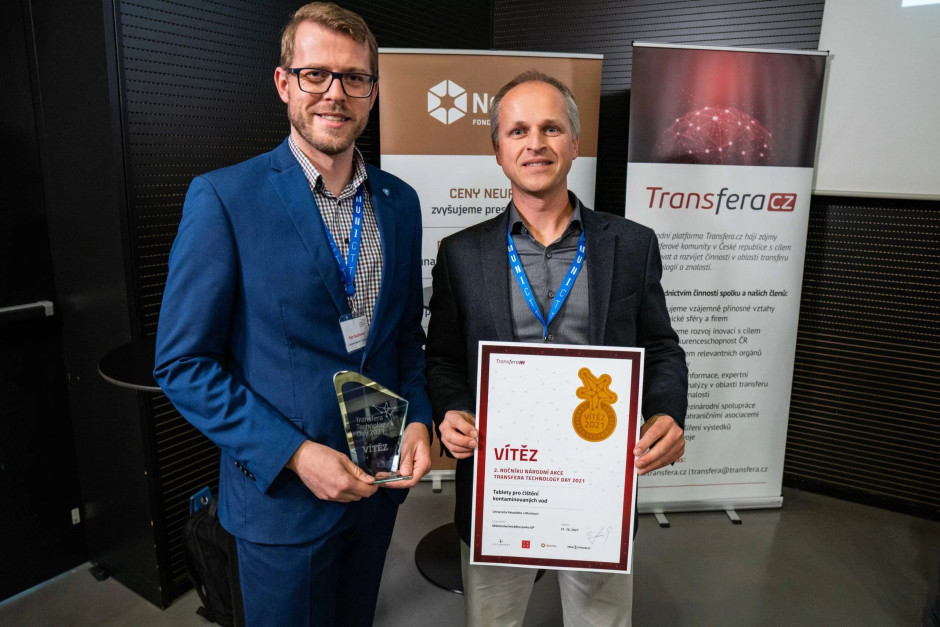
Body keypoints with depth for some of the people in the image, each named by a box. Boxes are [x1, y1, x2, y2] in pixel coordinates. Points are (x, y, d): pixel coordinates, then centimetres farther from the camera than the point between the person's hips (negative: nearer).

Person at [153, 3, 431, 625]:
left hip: (379, 482, 5)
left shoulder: (400, 201, 1)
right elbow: (183, 364, -13)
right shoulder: (224, 198, -14)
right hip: (282, 493, -4)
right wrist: (295, 454, -19)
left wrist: (418, 420, -5)